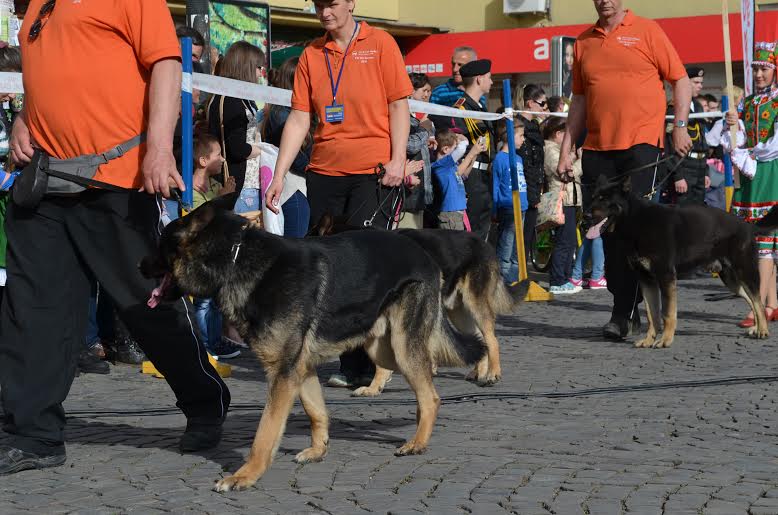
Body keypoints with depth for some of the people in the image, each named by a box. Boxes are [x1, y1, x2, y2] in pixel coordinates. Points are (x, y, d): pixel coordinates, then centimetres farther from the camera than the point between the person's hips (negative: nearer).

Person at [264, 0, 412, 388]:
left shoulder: (379, 43, 2)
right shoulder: (311, 55, 10)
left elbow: (399, 106, 0)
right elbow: (299, 119, 9)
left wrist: (398, 160, -11)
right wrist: (279, 176, 3)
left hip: (372, 171, -4)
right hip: (324, 171, 4)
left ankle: (360, 366, -4)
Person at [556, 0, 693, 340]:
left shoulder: (646, 31, 2)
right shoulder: (584, 41, 14)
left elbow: (680, 80, 3)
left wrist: (680, 126, -7)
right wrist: (566, 150, 13)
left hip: (641, 144, -5)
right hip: (597, 148, 5)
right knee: (608, 229, 4)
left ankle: (623, 314, -7)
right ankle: (628, 311, 14)